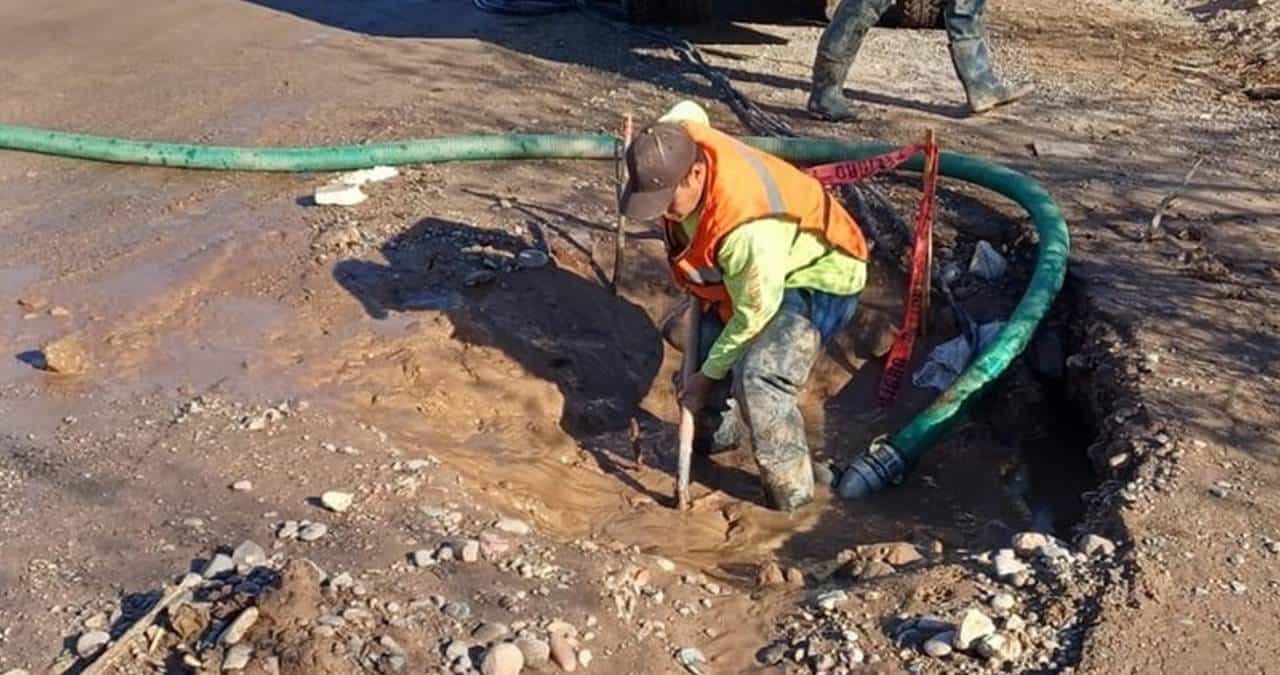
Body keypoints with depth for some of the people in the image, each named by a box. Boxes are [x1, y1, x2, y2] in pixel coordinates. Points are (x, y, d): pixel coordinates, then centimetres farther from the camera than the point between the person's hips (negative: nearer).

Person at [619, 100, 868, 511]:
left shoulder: (749, 229, -43)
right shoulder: (677, 142, -21)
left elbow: (754, 314, -28)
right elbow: (687, 111, 6)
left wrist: (708, 375, -15)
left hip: (817, 277, -9)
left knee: (756, 380, -25)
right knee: (706, 344, 13)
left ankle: (791, 493, -6)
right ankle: (716, 437, 41)